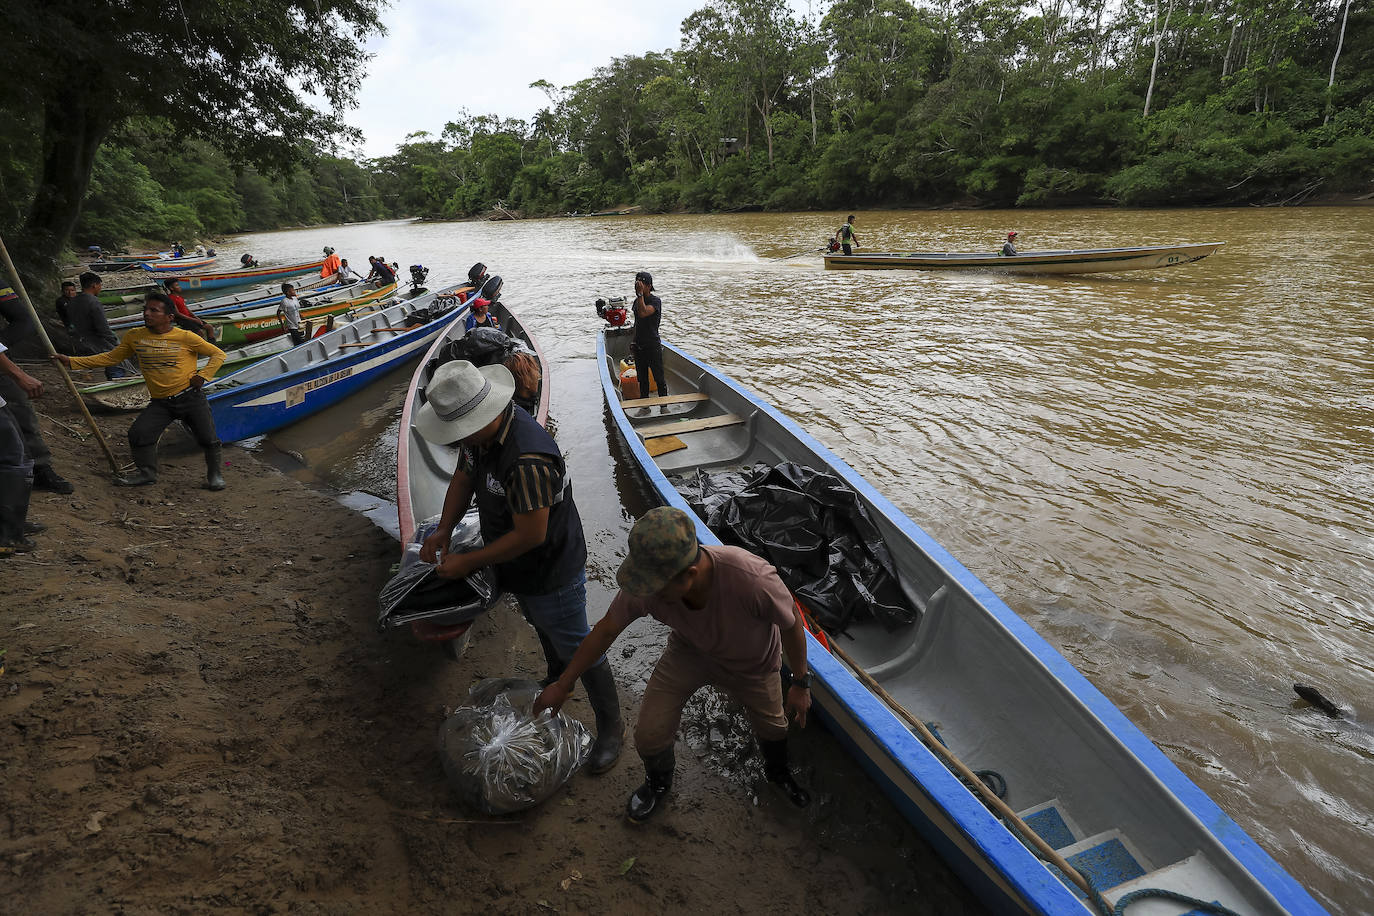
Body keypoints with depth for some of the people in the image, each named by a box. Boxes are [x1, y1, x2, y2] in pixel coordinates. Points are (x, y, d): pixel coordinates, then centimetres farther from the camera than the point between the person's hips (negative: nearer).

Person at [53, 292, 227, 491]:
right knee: (138, 433, -9)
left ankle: (214, 474, 17)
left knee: (207, 438, -7)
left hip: (191, 397, -4)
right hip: (160, 402, 4)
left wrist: (202, 376, -11)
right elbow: (110, 358, 14)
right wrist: (72, 361, 9)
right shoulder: (134, 337, 6)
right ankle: (146, 472, 12)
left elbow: (218, 354, -1)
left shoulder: (185, 337, -7)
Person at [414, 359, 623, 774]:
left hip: (551, 574, -9)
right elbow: (463, 478, 8)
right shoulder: (479, 433, -10)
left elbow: (531, 536, -34)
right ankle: (558, 680, 61)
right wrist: (443, 530, -4)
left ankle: (610, 727, 31)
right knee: (544, 630, 32)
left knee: (578, 650, 9)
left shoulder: (528, 461, -40)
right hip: (519, 568, 9)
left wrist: (468, 562, -23)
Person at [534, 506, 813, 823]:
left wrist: (800, 684, -9)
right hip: (689, 651, 1)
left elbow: (791, 623, -24)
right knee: (649, 734, -5)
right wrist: (562, 684, -5)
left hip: (749, 665, -1)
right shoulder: (646, 585, -35)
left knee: (772, 726, 19)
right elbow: (605, 631, -16)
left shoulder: (753, 580, -46)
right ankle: (658, 782, 34)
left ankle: (778, 772, 59)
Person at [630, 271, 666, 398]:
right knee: (642, 378, 14)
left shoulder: (656, 301, -13)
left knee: (658, 378, 0)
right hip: (639, 347, 7)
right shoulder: (637, 301, 10)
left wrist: (640, 294, -26)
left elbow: (643, 313, -31)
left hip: (653, 346, -7)